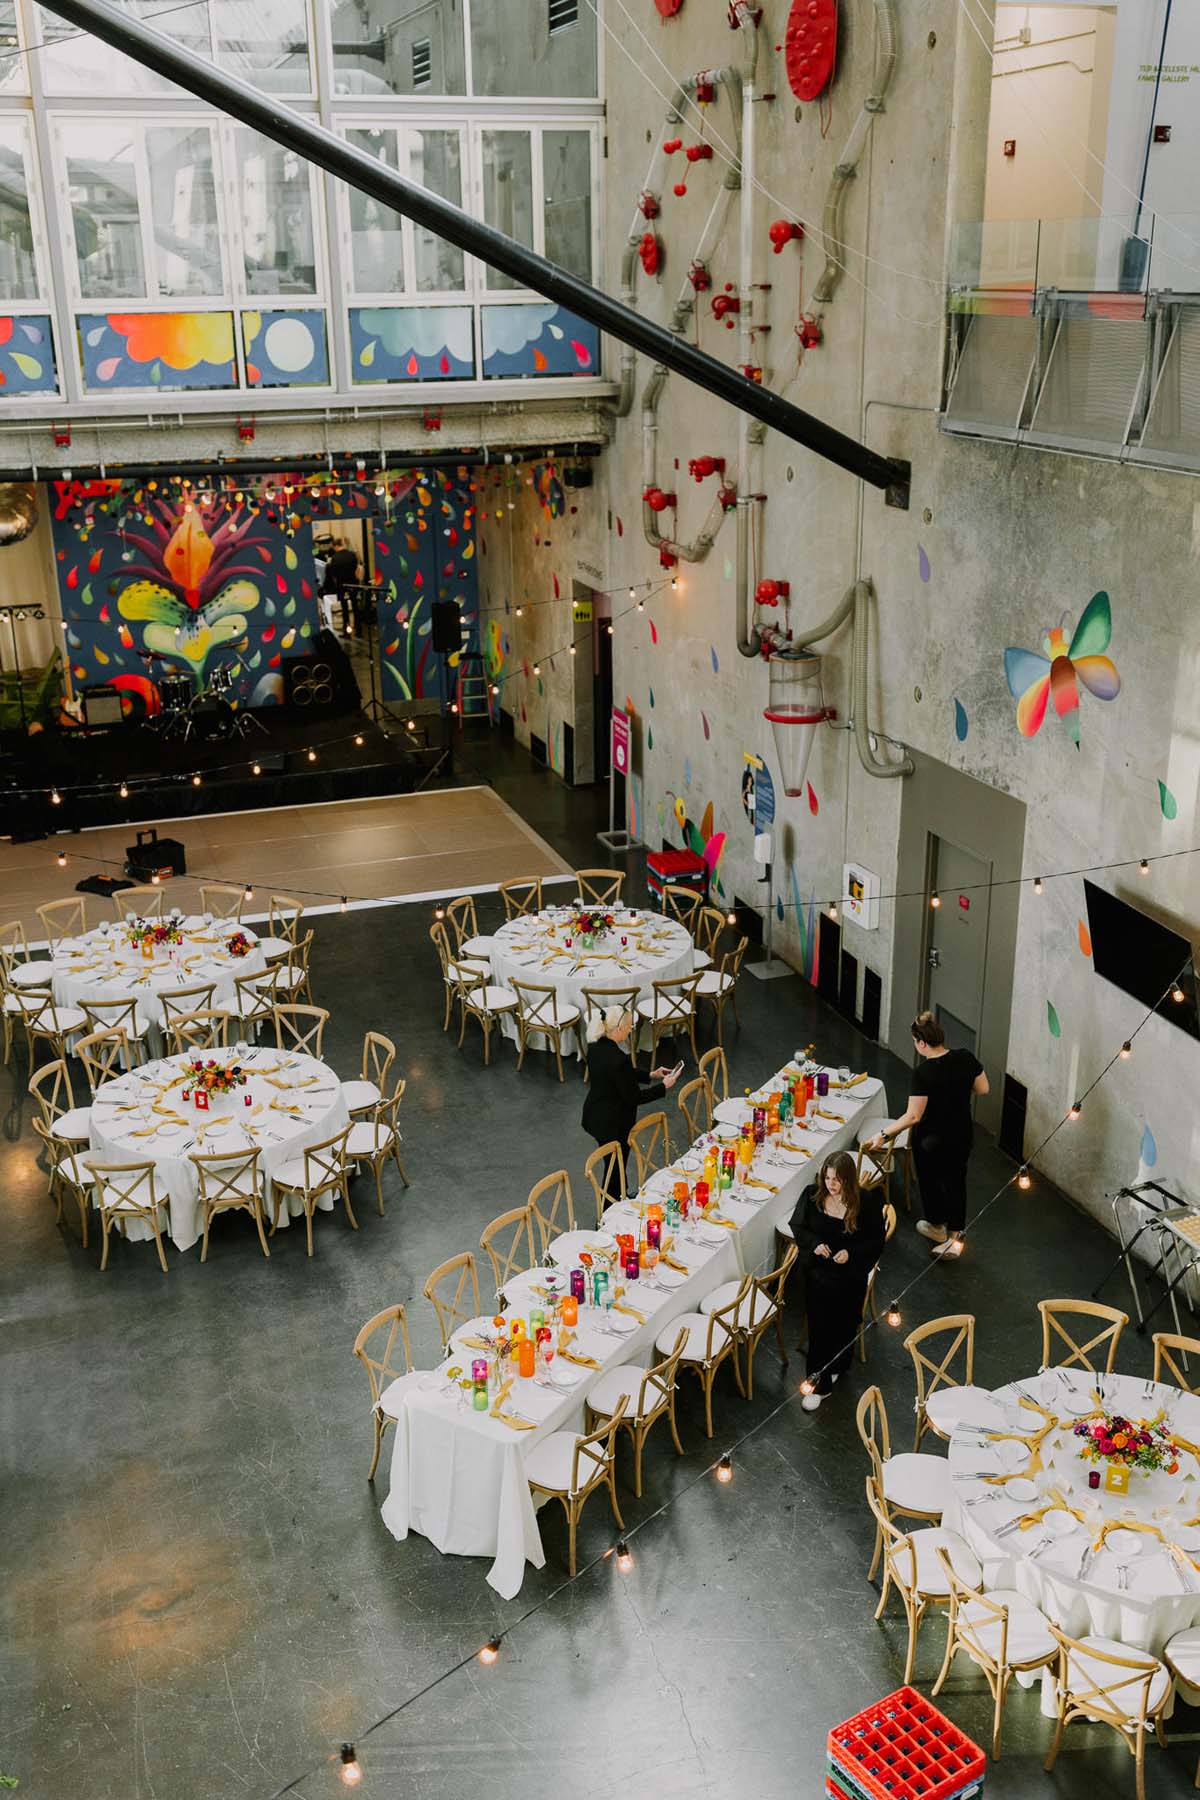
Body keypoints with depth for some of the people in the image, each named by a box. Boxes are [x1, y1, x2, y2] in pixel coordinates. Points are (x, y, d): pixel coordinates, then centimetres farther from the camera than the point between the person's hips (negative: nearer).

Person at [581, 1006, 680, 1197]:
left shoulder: (596, 1046, -5)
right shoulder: (617, 1058, -32)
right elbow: (633, 1097, -23)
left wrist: (650, 1075, 9)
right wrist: (664, 1086, -13)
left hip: (595, 1116, 9)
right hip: (614, 1124, -9)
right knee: (615, 1168, 11)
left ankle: (621, 1198, 49)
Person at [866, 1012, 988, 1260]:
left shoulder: (924, 1073, -28)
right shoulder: (966, 1058, -13)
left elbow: (913, 1116, -25)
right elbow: (982, 1089, 1)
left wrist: (883, 1134, -18)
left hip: (930, 1140, -4)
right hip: (961, 1136, 5)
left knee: (930, 1181, 20)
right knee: (955, 1182, 20)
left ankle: (937, 1226, 40)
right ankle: (955, 1236, 23)